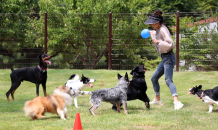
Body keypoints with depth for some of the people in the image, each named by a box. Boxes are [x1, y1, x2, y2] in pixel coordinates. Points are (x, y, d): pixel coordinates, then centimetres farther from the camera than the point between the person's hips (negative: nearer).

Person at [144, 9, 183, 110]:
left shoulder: (163, 30, -17)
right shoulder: (158, 30, 11)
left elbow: (171, 44, -25)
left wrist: (158, 42, -28)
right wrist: (151, 33, 31)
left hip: (168, 57, -10)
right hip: (164, 58, 10)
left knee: (168, 80, -24)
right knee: (154, 78, 19)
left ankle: (176, 102, -37)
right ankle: (157, 99, 33)